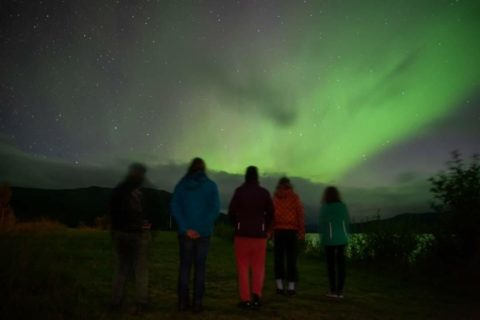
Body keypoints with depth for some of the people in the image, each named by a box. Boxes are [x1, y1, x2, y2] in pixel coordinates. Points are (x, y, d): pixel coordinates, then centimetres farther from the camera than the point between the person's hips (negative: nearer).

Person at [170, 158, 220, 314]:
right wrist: (203, 228, -9)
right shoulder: (211, 185, -1)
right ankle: (197, 302, 9)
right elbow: (215, 209, -10)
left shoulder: (182, 184, 3)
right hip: (203, 233, -1)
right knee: (200, 267, 7)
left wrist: (185, 228, -8)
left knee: (184, 265, 11)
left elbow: (174, 207, -5)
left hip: (186, 232, 1)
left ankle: (183, 301, 14)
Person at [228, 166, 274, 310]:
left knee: (243, 266, 9)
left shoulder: (239, 191, -6)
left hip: (242, 233, -1)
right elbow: (270, 213, 2)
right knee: (258, 266, 12)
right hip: (259, 234, 1)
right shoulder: (264, 192, 0)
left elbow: (231, 211, -7)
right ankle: (256, 295, -3)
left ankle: (245, 299, 8)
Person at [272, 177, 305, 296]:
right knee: (291, 259, 5)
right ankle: (291, 287, 6)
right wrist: (302, 232, -2)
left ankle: (280, 286, 4)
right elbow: (300, 214, -4)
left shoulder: (275, 197, 4)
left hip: (278, 230, 1)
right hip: (291, 230, -1)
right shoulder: (295, 197, 2)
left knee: (279, 258, 6)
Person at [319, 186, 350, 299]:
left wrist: (322, 237, 6)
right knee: (341, 264, 8)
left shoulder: (325, 208, -9)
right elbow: (347, 222, 5)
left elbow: (323, 224, -8)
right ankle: (340, 290, 10)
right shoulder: (343, 206, 1)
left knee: (331, 264, 6)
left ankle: (333, 290, 7)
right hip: (342, 238, 3)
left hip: (330, 239, -3)